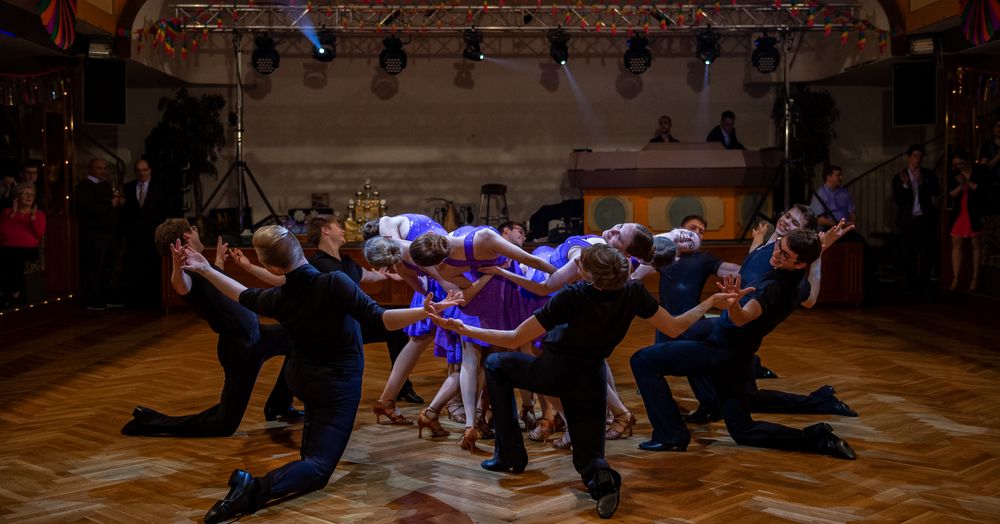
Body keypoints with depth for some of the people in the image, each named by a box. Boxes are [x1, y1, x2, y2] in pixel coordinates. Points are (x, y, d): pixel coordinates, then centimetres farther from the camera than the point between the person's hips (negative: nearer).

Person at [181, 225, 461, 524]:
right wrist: (426, 311, -39)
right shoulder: (334, 283, -29)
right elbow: (380, 319, -34)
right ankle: (255, 489, -29)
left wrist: (205, 270, 21)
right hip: (338, 387, -5)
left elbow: (243, 296, 8)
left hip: (301, 378, 5)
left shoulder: (278, 299, -14)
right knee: (318, 468, -4)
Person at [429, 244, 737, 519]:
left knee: (496, 364, 23)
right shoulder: (633, 293, -16)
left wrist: (462, 329, -19)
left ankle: (510, 455, 19)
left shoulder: (572, 298, -28)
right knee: (587, 456, 16)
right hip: (590, 382, 4)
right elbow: (675, 327, -4)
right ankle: (601, 479, -24)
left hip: (553, 375, -4)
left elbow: (514, 339, -24)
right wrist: (711, 303, 9)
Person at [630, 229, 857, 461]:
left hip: (721, 350, -9)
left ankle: (671, 435, -10)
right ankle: (817, 438, 6)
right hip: (738, 357, 9)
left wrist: (733, 303, -63)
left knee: (643, 360, -7)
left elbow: (742, 318, -42)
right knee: (743, 431, 18)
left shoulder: (774, 287, -26)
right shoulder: (796, 284, 1)